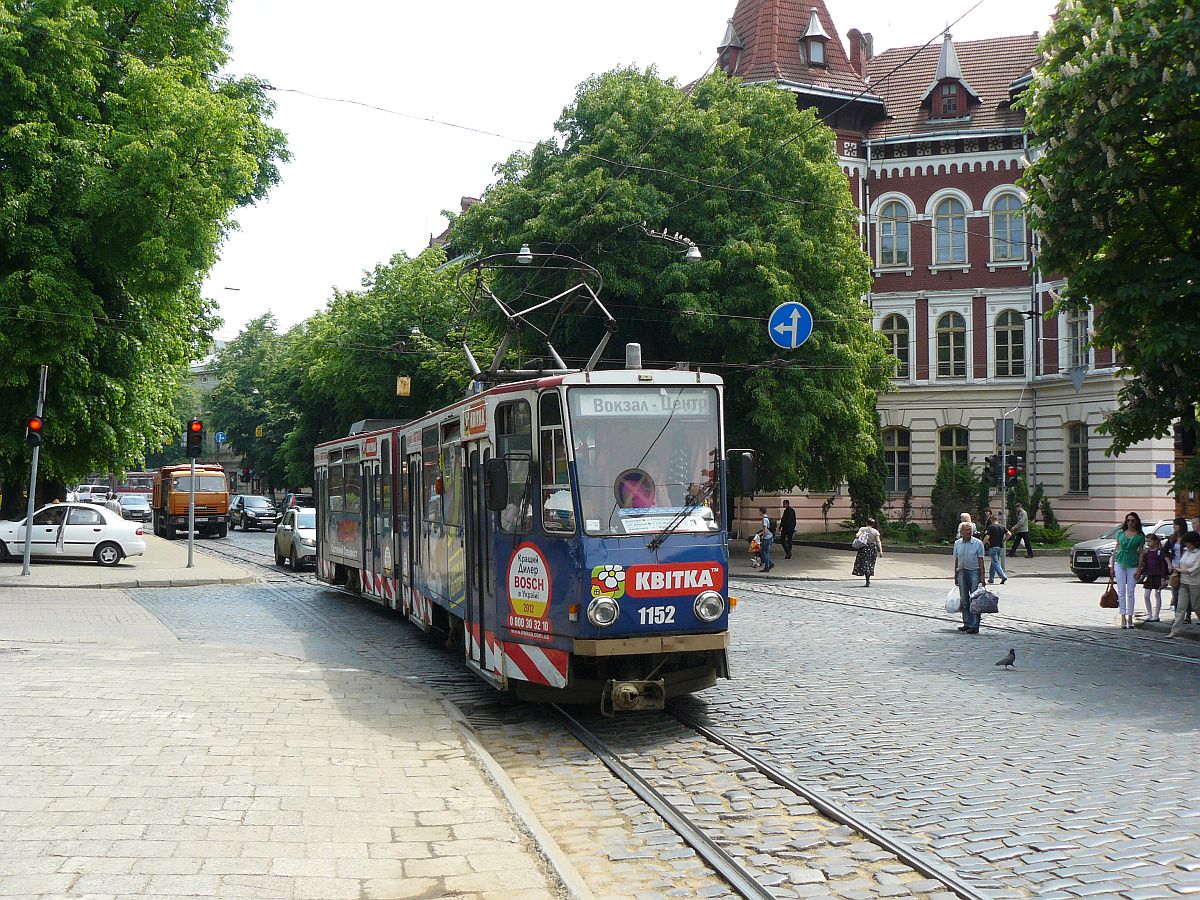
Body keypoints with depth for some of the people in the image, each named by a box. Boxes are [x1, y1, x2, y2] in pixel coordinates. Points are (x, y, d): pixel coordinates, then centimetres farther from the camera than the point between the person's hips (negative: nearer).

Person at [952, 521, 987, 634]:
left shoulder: (978, 543, -4)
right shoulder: (957, 543, 8)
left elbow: (981, 560, -4)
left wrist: (982, 577, -9)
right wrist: (955, 576, 14)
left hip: (974, 572, -4)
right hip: (962, 572, 4)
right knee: (964, 599, 8)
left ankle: (974, 625, -5)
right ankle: (967, 623, 17)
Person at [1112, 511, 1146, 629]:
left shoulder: (1140, 536, 1)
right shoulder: (1121, 533, 7)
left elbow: (1141, 553, 1)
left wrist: (1138, 569, -6)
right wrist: (1112, 566, 8)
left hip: (1132, 565, -1)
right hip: (1120, 563, 1)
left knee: (1131, 592, 1)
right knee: (1121, 591, 0)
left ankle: (1130, 617, 10)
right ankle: (1123, 617, 1)